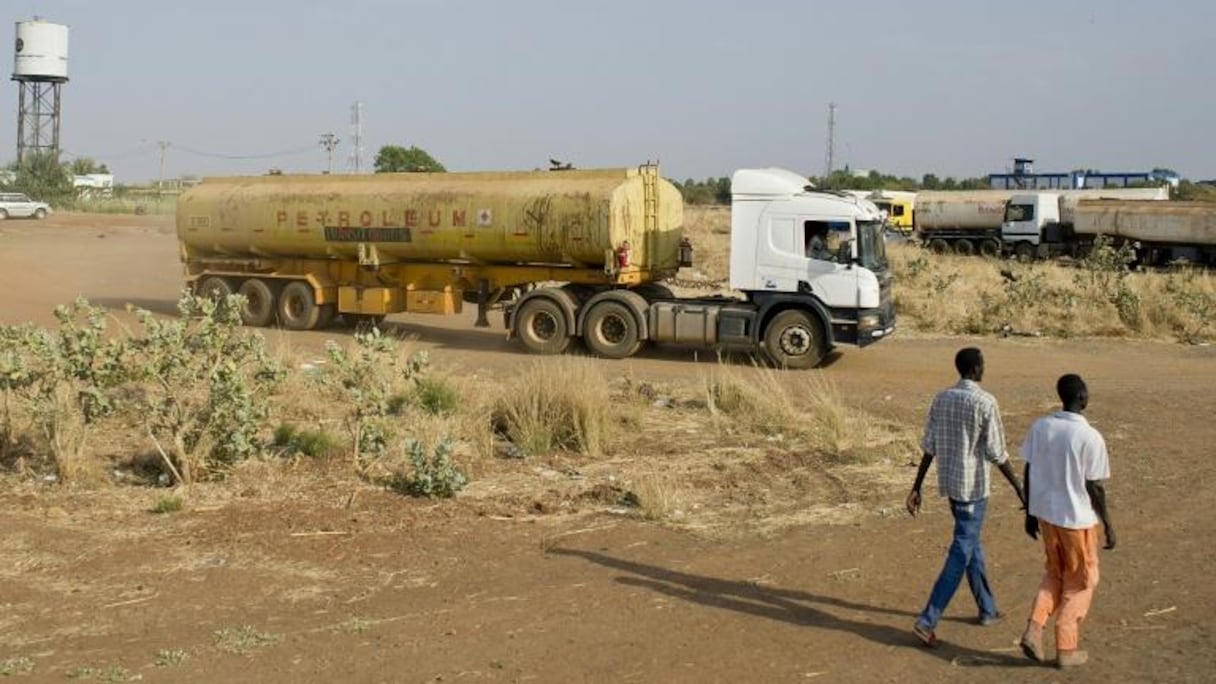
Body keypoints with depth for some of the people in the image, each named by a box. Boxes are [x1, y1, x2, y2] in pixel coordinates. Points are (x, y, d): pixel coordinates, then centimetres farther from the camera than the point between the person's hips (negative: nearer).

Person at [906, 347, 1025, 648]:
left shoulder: (941, 398, 3)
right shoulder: (985, 402, -16)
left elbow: (929, 448, 4)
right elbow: (996, 453, -14)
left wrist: (916, 487, 8)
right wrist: (1019, 487, -4)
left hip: (949, 484, 7)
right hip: (973, 487, -7)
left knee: (972, 545, 21)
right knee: (961, 554, -3)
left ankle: (987, 609, 34)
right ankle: (928, 620, -9)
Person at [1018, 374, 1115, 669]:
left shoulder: (1040, 427, -3)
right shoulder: (1090, 438, -18)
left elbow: (1029, 473, 3)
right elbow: (1094, 487, -14)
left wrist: (1030, 514, 14)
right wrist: (1108, 525, -2)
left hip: (1046, 514, 5)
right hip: (1077, 519, -5)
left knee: (1055, 574, 23)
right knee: (1080, 582, 13)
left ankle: (1033, 630, 7)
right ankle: (1066, 649, 17)